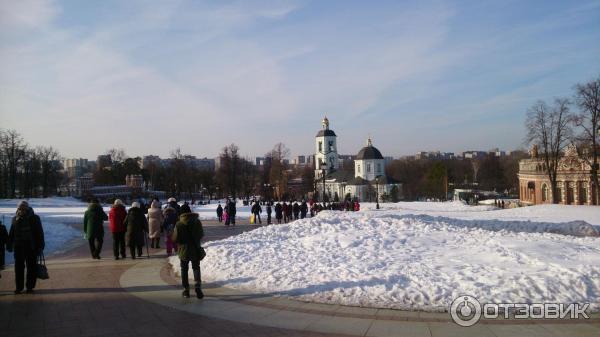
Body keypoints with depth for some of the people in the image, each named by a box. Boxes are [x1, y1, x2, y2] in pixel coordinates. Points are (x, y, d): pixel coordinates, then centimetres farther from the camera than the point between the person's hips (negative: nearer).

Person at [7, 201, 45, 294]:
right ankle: (18, 287, 14)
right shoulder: (15, 219, 5)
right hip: (18, 247, 2)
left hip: (31, 247, -2)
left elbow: (40, 233, -1)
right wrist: (10, 245, 7)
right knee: (19, 267, 6)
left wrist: (40, 247, -5)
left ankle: (30, 287, 12)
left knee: (31, 267, 3)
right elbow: (11, 233, 12)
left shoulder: (34, 218, -2)